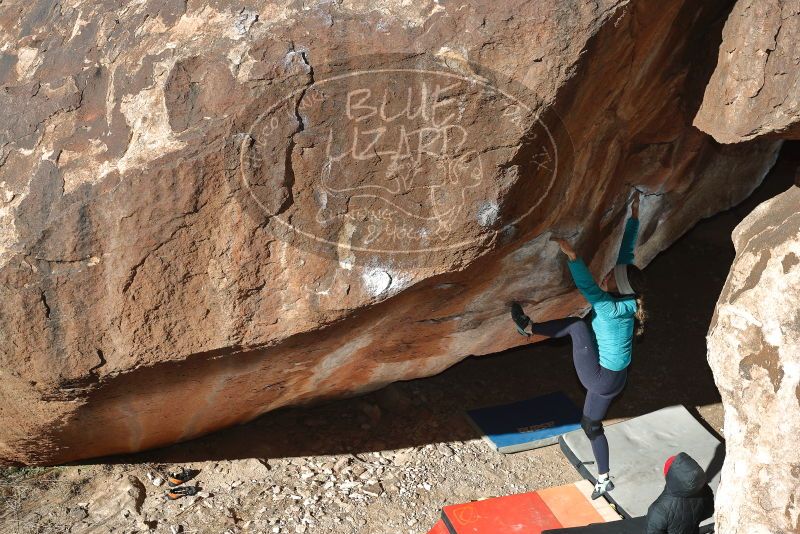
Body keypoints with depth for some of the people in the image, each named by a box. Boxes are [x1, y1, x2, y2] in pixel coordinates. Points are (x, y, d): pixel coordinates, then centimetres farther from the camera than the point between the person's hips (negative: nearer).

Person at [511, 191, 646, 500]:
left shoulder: (612, 309, -29)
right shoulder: (625, 299, -7)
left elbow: (588, 287, -45)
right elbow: (626, 253, -1)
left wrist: (571, 255, -53)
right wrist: (634, 218, 2)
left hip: (599, 377, -9)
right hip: (613, 378, 9)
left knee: (577, 325, -7)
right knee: (592, 425, 23)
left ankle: (528, 327, 13)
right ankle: (604, 481, 36)